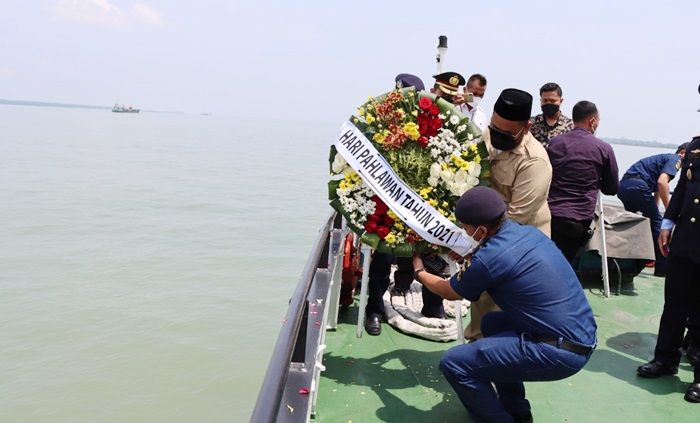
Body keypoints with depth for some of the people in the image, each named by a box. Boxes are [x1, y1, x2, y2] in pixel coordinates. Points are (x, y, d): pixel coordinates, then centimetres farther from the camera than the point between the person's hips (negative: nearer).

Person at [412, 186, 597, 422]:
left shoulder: (488, 258, -17)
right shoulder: (528, 232, 6)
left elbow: (450, 293, 5)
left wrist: (419, 273, 22)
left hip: (562, 352, -9)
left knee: (454, 363, -10)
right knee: (492, 323, 29)